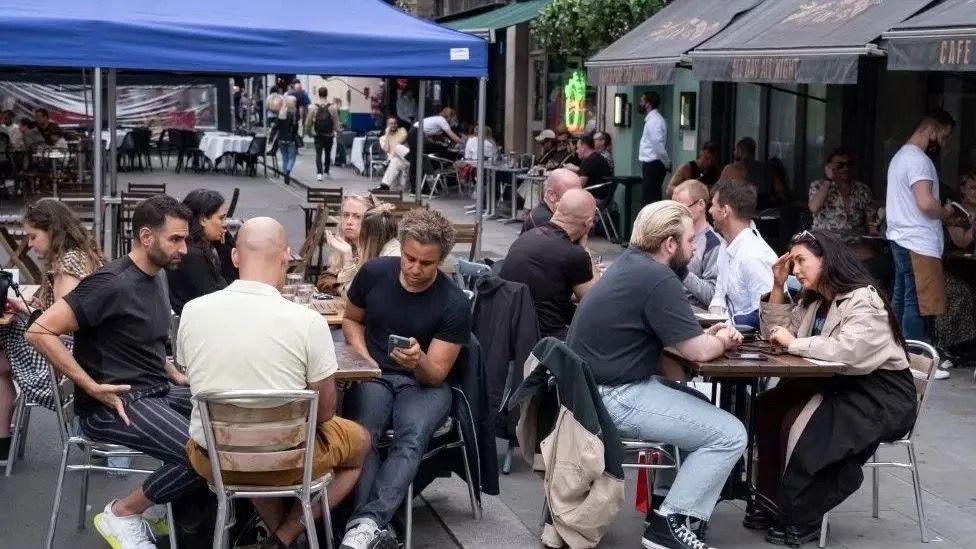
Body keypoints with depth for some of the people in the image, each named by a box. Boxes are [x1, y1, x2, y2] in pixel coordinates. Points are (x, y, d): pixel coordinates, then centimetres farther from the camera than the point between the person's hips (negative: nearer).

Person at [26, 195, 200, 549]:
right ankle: (121, 514, -4)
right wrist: (93, 388, -20)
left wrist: (177, 377, 12)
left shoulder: (154, 280, 12)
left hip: (158, 392, 9)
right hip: (115, 403, -9)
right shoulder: (113, 284, -18)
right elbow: (40, 332, -21)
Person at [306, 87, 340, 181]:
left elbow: (308, 122, -2)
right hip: (329, 135, 1)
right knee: (328, 154, 17)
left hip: (318, 135, -1)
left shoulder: (314, 107, -7)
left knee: (318, 154, 1)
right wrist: (337, 131, 7)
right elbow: (336, 122, -7)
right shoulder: (332, 108, -8)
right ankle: (326, 172, 26)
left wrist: (308, 132, 13)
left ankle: (319, 173, -15)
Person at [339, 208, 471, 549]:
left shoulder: (454, 304, -12)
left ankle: (366, 521, -48)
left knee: (412, 437, -35)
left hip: (423, 383, -2)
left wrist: (419, 361, -33)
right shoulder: (374, 273, -4)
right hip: (374, 376, 2)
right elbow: (352, 319, 16)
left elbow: (436, 375, -9)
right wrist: (364, 358, -2)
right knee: (362, 431, -32)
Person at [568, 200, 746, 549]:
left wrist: (708, 334, 6)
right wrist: (722, 341, 4)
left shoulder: (631, 263, 12)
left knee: (703, 408, 25)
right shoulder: (658, 279, -18)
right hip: (615, 397, -10)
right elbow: (698, 351, -17)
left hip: (594, 387, 10)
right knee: (729, 435, -7)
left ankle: (671, 502, 23)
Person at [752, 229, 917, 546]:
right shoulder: (814, 300, 11)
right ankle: (775, 503, -1)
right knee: (769, 407, -8)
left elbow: (847, 350, -34)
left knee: (801, 424, -27)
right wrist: (778, 285, 3)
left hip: (880, 396, -9)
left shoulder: (863, 301, -18)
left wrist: (794, 343, -24)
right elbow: (777, 332, 14)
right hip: (836, 383, 9)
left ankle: (803, 518, -13)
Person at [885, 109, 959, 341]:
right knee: (918, 305, -8)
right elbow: (926, 204, -25)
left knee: (900, 300, 13)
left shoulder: (900, 155, 17)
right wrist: (946, 213, -5)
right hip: (919, 244, -10)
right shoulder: (918, 159, -15)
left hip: (901, 240, 10)